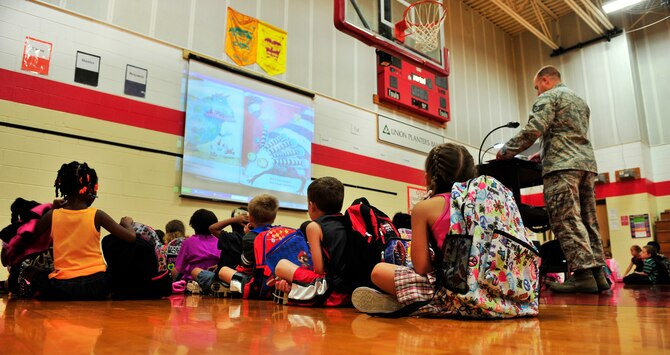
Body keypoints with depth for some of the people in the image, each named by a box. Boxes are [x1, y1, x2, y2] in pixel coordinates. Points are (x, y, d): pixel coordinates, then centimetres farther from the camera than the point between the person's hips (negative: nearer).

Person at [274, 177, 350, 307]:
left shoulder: (314, 226, -4)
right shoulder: (345, 224, 14)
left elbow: (320, 269, -10)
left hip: (329, 291, -7)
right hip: (349, 292, 7)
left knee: (281, 265, 5)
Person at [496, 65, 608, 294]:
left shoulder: (548, 97, 1)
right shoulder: (579, 100, 28)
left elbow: (533, 129, -13)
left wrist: (507, 151, -4)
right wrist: (544, 154, 32)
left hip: (562, 166, -9)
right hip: (586, 163, 9)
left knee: (566, 220, -12)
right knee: (588, 220, 6)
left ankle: (583, 273, -17)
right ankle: (598, 272, 4)